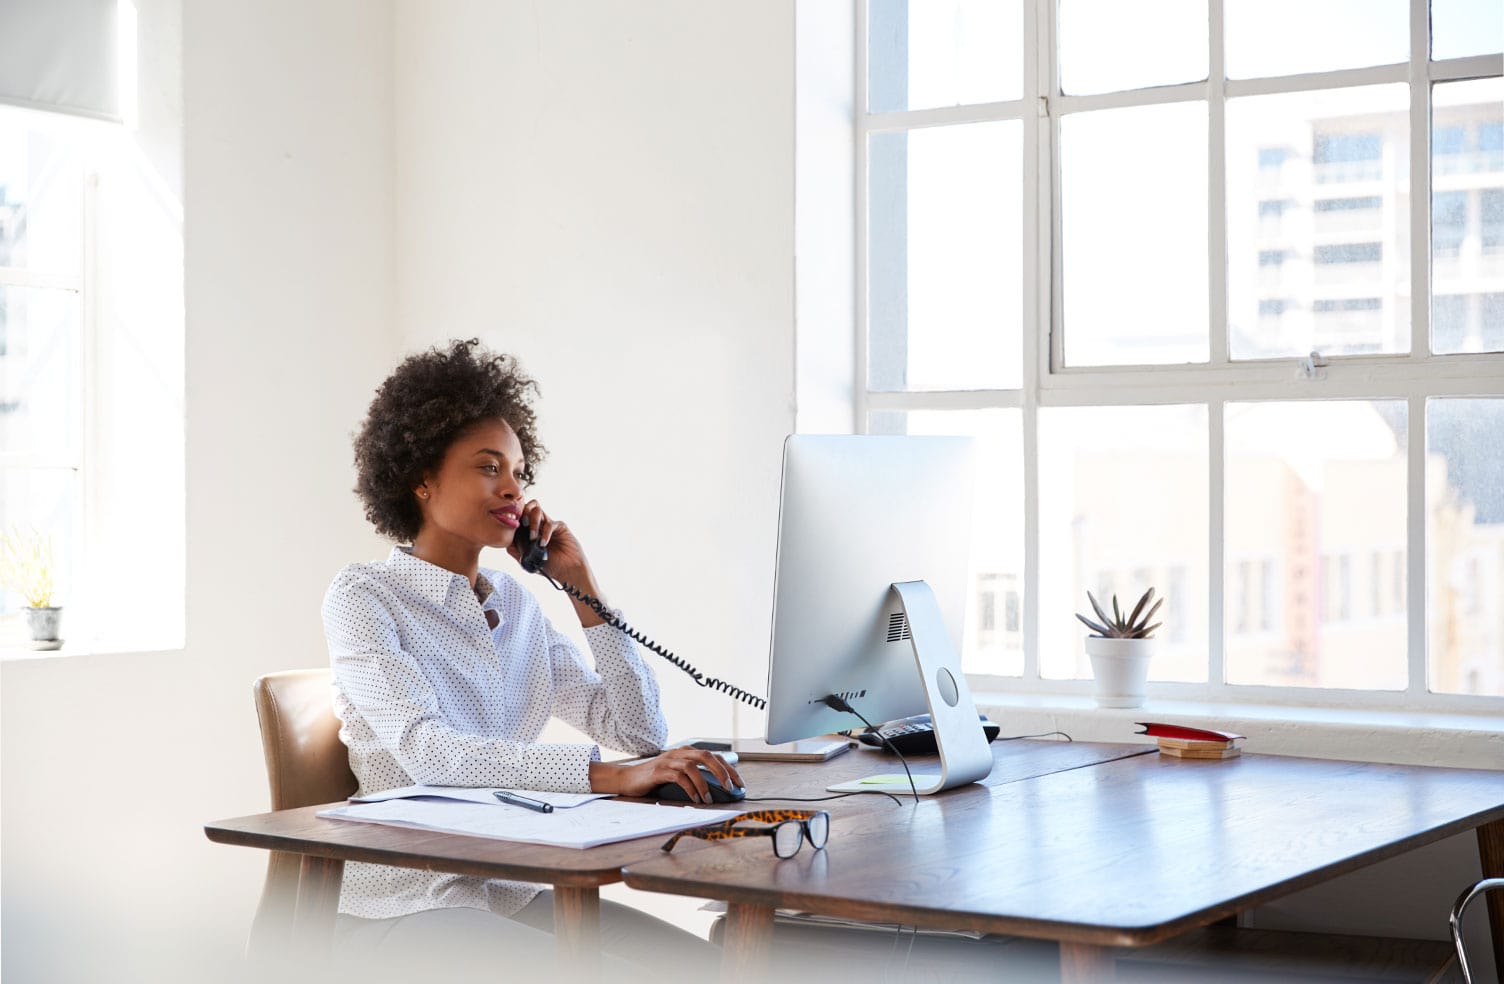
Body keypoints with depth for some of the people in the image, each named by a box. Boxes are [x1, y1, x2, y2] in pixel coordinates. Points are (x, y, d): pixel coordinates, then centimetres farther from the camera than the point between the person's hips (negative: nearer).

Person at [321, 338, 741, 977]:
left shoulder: (515, 603, 14)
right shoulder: (363, 597, -6)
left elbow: (641, 733, 10)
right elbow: (428, 752, -24)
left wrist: (582, 584, 4)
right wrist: (608, 776, -33)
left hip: (516, 895, 6)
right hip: (407, 906, -6)